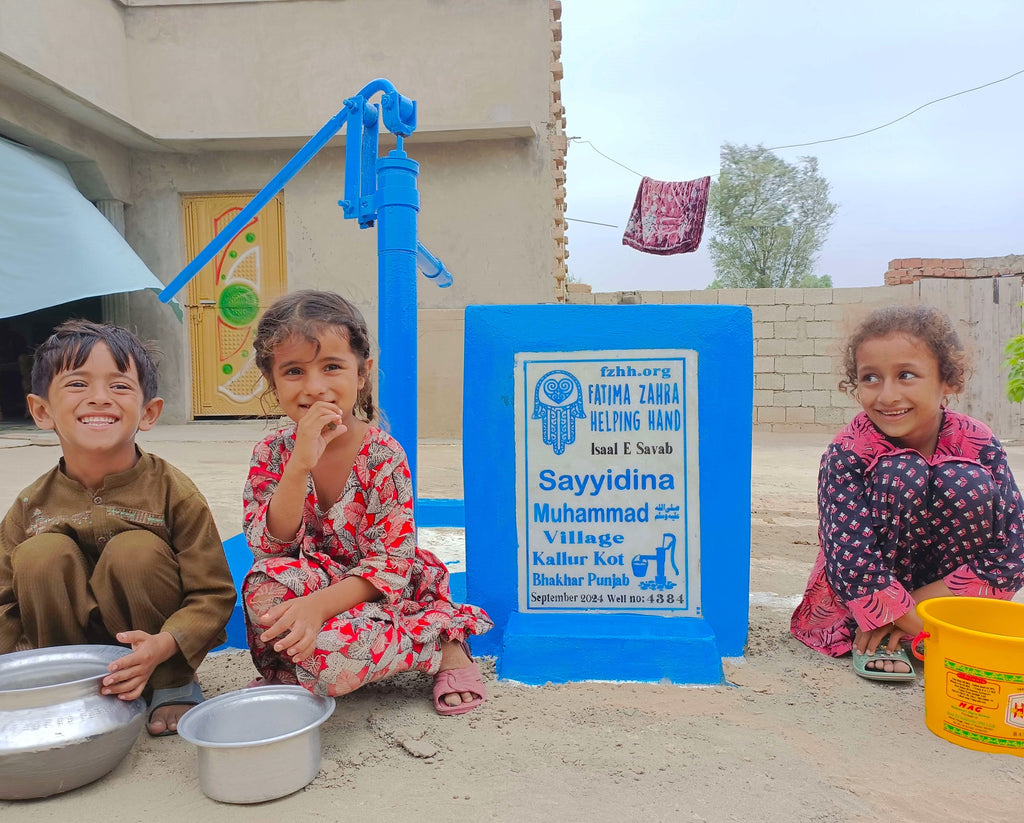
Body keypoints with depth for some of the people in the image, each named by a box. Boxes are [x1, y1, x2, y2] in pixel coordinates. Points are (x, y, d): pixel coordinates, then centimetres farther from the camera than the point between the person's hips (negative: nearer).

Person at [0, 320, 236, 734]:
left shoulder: (174, 492, -17)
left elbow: (214, 594, -16)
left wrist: (162, 646, -32)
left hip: (162, 652, -2)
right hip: (69, 643, 2)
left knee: (137, 551, -29)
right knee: (40, 554, -22)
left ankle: (174, 687, -8)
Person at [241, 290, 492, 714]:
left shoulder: (383, 456, -17)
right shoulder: (272, 453, -6)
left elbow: (390, 564, -17)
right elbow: (270, 547, -18)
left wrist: (319, 605, -32)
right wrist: (301, 464, -31)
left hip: (378, 593, -2)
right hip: (313, 592, 3)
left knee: (329, 657, -32)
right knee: (264, 587, -31)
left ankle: (441, 644, -6)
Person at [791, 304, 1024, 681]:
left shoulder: (979, 445, -15)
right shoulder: (848, 452, -22)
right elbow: (851, 564, -27)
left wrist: (913, 605, -22)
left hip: (940, 588, 2)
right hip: (862, 602, -2)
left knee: (969, 482, -25)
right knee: (900, 473, -29)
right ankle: (876, 639, -15)